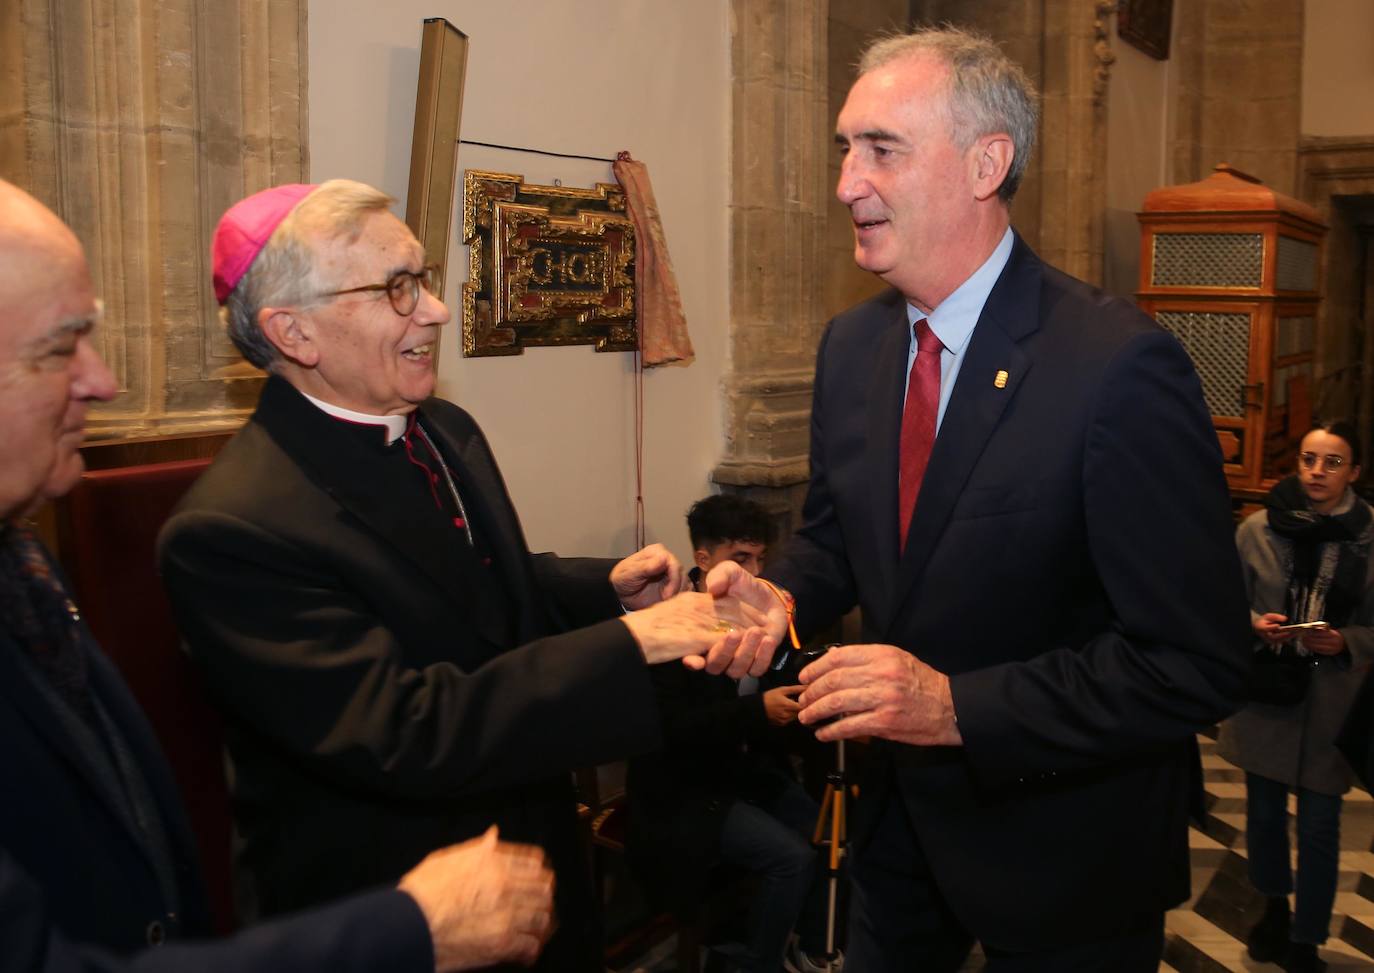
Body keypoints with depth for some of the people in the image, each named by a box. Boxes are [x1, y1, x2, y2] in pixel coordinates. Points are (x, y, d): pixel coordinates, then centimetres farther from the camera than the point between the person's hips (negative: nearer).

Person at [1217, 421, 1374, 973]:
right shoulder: (1258, 529, -6)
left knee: (1318, 828, 7)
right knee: (1264, 812, 18)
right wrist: (1254, 625, -17)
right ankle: (1274, 908, 43)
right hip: (1265, 694, 2)